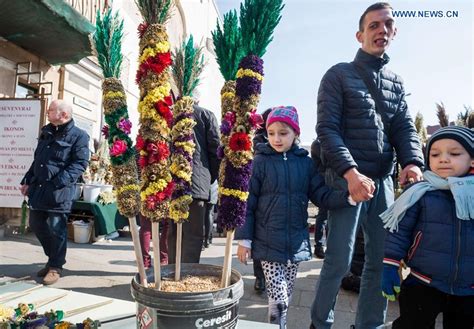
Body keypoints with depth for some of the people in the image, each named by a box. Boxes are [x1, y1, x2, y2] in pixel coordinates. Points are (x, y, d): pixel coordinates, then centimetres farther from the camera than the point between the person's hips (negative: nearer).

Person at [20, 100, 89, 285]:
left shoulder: (78, 136, -8)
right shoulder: (46, 132, 16)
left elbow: (80, 163, -16)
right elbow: (37, 159, 23)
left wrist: (59, 182, -24)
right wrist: (27, 181, 17)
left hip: (59, 191, -8)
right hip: (38, 188, 8)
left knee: (56, 229, -3)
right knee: (36, 225, 14)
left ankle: (55, 267, 14)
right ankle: (54, 258, 33)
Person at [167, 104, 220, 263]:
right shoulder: (206, 115, 1)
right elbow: (216, 150, -1)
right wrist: (210, 178, 11)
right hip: (196, 183, -3)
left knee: (173, 234, 13)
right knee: (193, 234, 1)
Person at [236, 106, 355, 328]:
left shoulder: (306, 162, 2)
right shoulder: (260, 162, -6)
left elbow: (322, 195, 0)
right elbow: (248, 203, -5)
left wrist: (348, 196, -17)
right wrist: (244, 238, -6)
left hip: (296, 241, 3)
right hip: (268, 242, -3)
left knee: (286, 297, 17)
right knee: (278, 299, -2)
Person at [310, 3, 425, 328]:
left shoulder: (395, 82, 18)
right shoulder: (339, 75, 1)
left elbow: (405, 128, 10)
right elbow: (326, 129, -8)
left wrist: (413, 162, -12)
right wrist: (351, 172, -21)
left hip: (383, 181, 6)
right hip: (347, 179, -6)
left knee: (384, 259, 9)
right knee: (339, 261, -4)